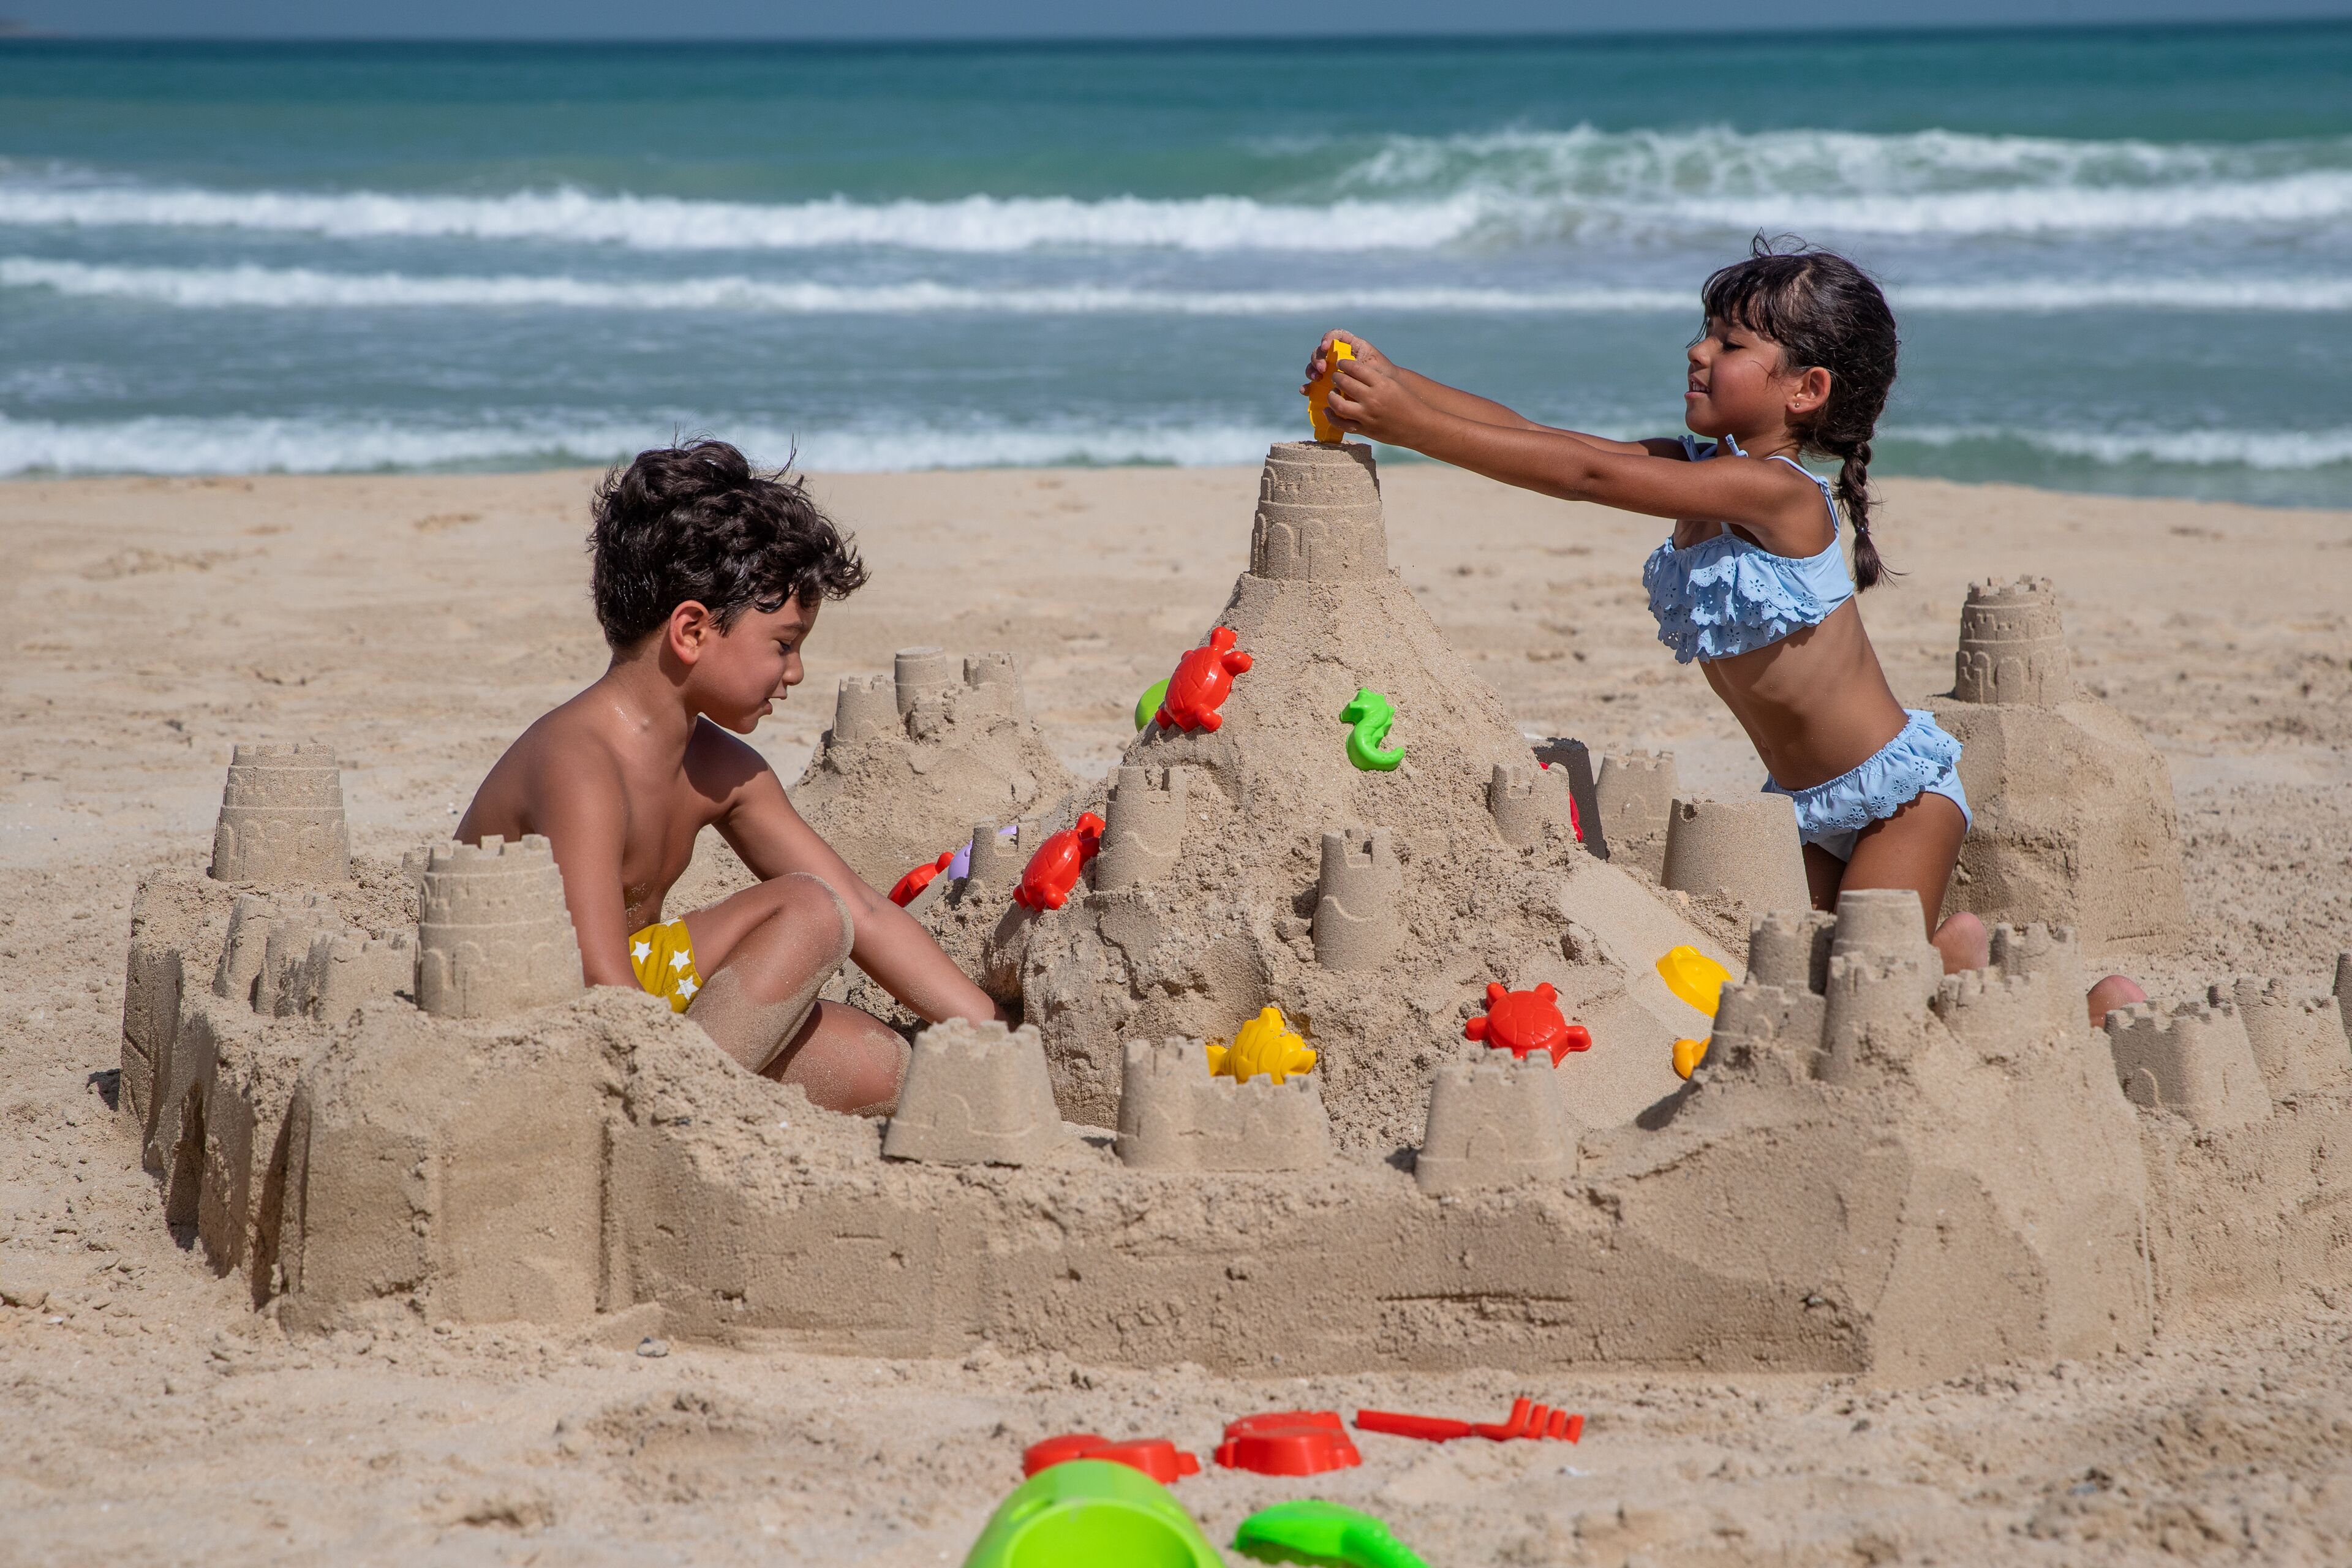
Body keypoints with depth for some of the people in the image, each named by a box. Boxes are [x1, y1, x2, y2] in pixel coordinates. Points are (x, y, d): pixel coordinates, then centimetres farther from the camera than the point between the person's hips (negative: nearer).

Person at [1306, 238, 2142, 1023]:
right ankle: (1947, 952, 22)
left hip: (1901, 789, -8)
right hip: (1807, 807, 8)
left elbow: (1591, 474, -32)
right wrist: (1392, 380, -17)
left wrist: (1413, 427, -34)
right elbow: (1529, 438, -6)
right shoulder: (1699, 473, 0)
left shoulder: (1779, 492, -25)